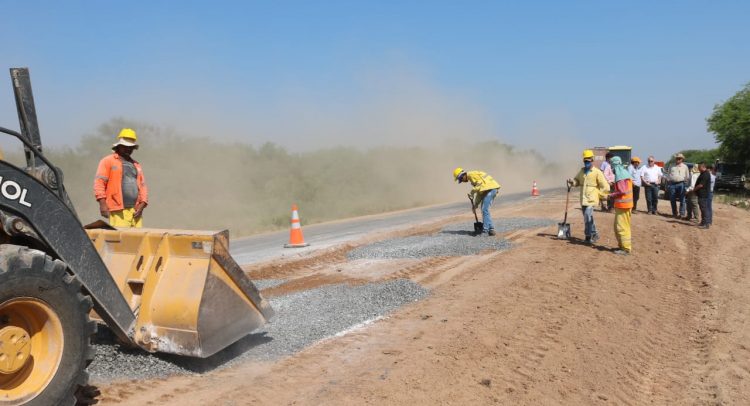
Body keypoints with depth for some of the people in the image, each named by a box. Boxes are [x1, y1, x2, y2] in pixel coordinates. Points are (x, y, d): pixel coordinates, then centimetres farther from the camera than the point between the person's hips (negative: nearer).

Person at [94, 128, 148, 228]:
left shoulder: (136, 164, 24)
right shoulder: (108, 161, 8)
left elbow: (143, 186, 19)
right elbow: (99, 182, -1)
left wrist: (141, 205, 4)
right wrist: (103, 203, -12)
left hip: (135, 212, 5)